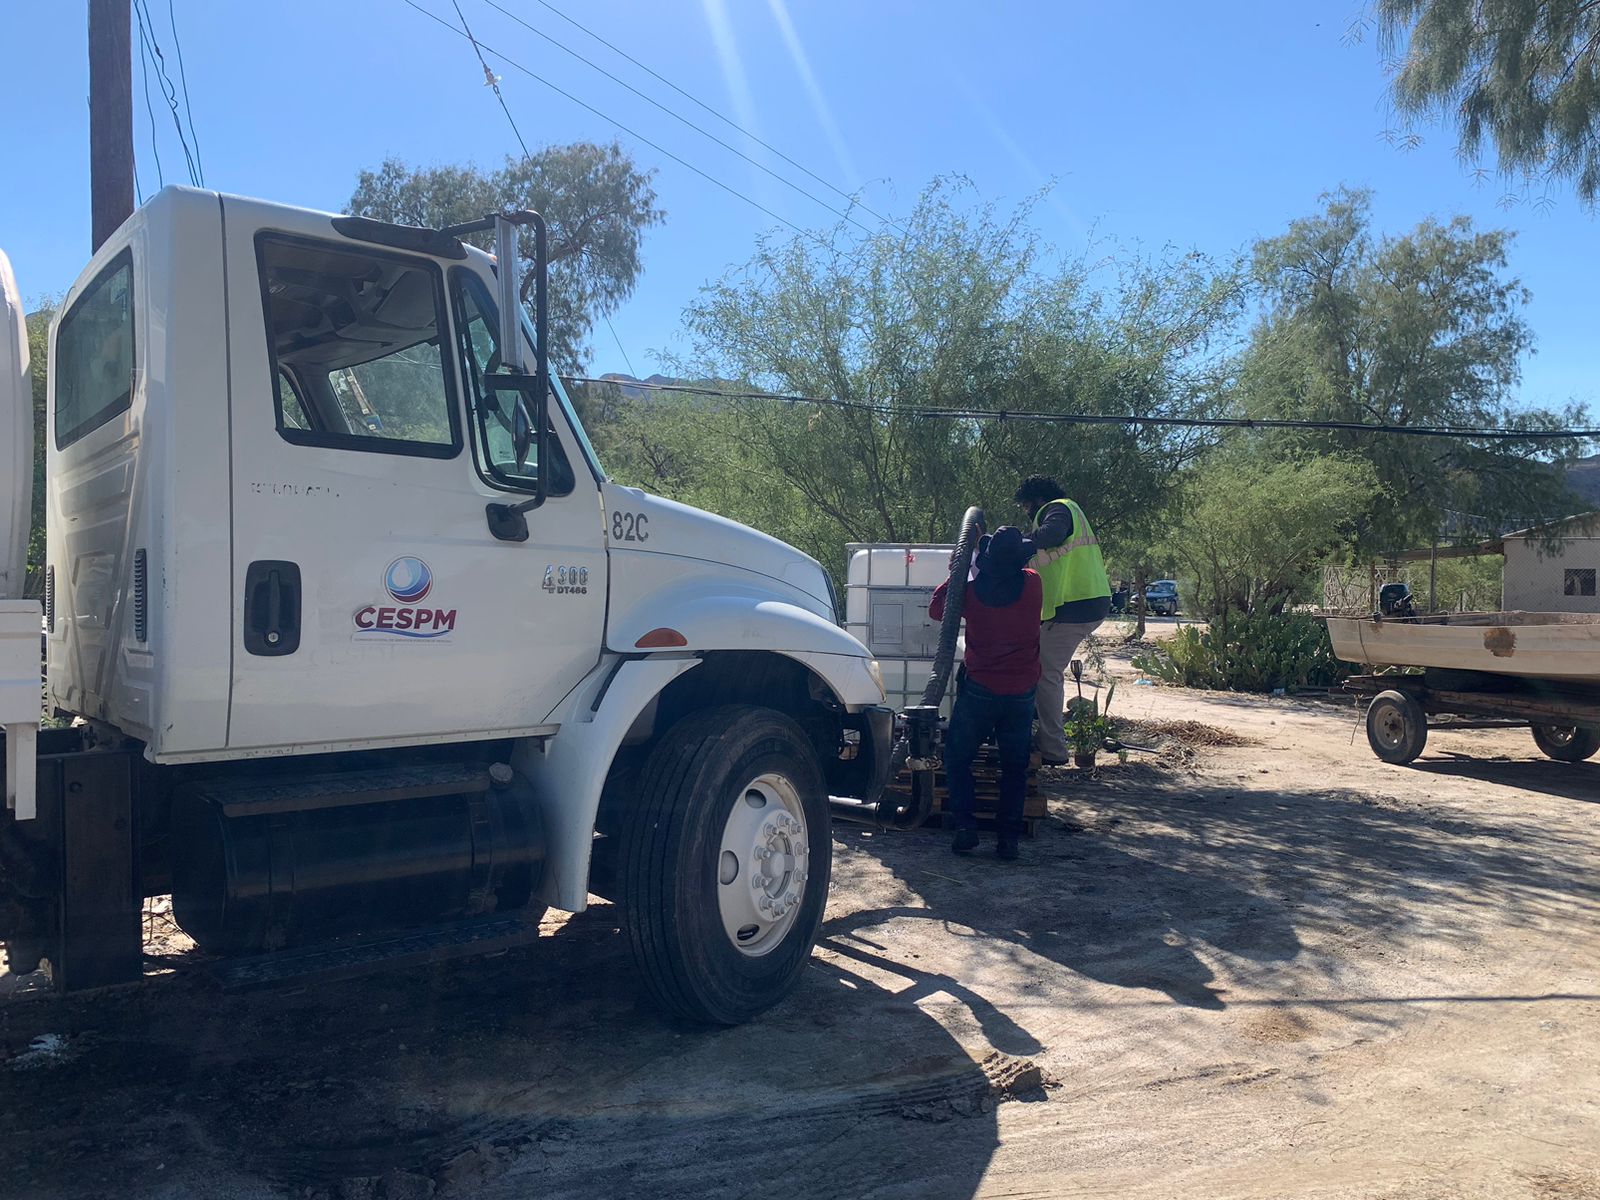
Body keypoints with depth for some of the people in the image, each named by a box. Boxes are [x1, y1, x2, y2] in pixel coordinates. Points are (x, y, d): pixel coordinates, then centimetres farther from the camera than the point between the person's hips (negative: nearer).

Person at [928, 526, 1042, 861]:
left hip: (980, 690, -2)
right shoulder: (1032, 585, -7)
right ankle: (1009, 836, 7)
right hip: (1022, 692, 2)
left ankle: (966, 827, 0)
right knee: (1015, 767, 12)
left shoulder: (971, 591, -11)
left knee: (958, 759, 11)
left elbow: (935, 609, 7)